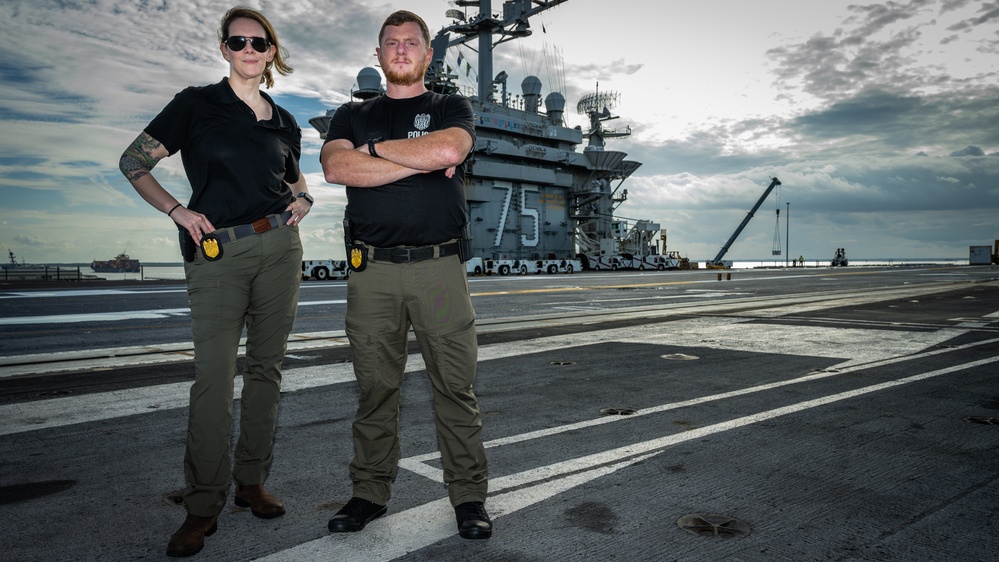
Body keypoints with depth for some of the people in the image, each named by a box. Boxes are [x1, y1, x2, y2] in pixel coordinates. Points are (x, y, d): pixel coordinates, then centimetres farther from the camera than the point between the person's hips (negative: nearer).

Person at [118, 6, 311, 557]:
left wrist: (301, 201, 7)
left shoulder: (284, 122, 15)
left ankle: (251, 481, 20)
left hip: (279, 247, 4)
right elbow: (133, 163, 6)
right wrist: (178, 211, -6)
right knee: (213, 373, -8)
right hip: (215, 252, -4)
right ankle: (203, 506, 3)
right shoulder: (196, 104, 5)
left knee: (267, 366, 6)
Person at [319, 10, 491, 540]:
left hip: (439, 267, -1)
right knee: (374, 387, 6)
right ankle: (370, 491, 19)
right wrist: (418, 163, -8)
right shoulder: (353, 114, 17)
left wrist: (376, 148, -1)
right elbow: (336, 167, -5)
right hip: (371, 270, 2)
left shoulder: (452, 108, 13)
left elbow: (447, 149, -12)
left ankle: (468, 495, 10)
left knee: (456, 386, 0)